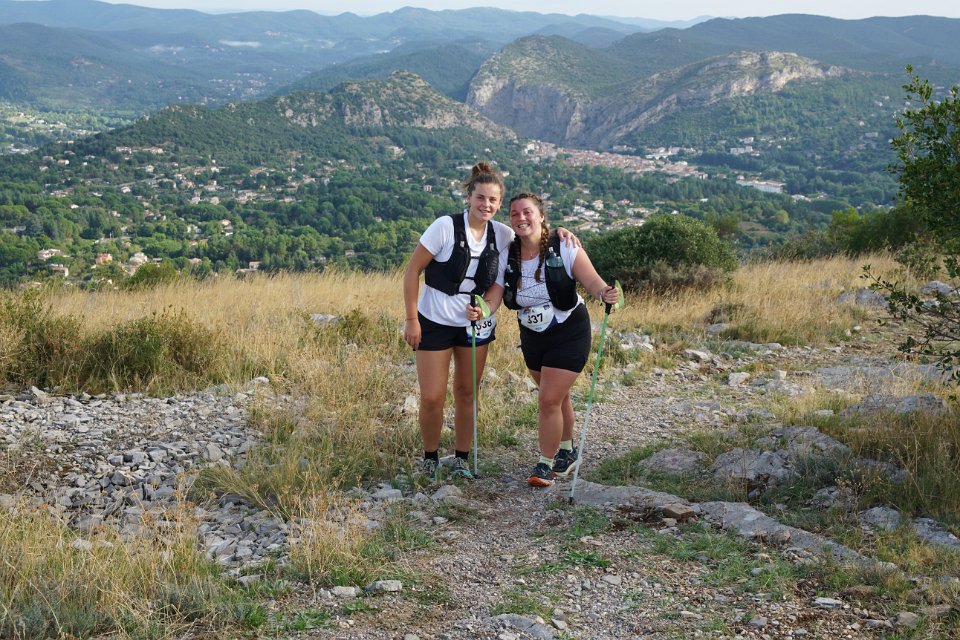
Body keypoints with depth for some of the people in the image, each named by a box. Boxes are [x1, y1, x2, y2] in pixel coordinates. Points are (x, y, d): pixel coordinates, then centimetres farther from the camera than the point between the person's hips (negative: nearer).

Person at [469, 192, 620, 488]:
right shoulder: (507, 256, -7)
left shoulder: (564, 249, -19)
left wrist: (605, 292, -48)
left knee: (549, 400, -9)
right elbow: (495, 294, -11)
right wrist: (480, 310, -32)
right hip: (532, 336, 5)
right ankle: (567, 452, 42)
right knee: (557, 397, 21)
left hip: (568, 335, -5)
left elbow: (592, 280, -25)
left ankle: (545, 464, 8)